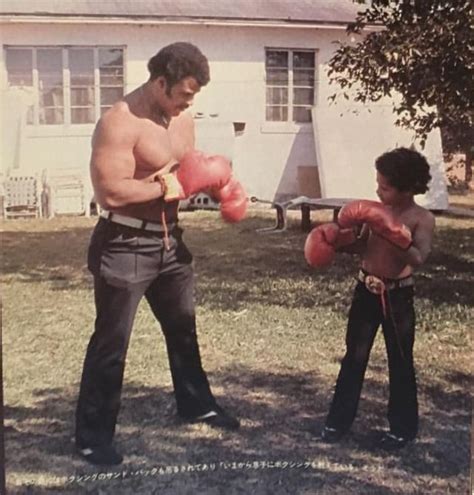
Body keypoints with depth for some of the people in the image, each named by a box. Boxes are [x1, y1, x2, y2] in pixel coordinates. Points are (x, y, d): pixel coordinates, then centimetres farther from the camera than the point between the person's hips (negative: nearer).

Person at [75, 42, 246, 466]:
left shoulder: (182, 118, 6)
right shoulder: (119, 122, -21)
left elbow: (191, 166, 19)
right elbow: (111, 192, -29)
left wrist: (218, 181, -2)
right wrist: (169, 185, -23)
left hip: (169, 240, 9)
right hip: (124, 244, -8)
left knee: (183, 326, 22)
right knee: (112, 340, -1)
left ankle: (196, 403, 42)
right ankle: (93, 434, 13)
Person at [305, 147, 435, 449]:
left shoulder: (422, 219, -12)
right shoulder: (377, 211, 2)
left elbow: (418, 260, -27)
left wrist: (396, 235, -40)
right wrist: (335, 240, -4)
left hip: (398, 296, -4)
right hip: (366, 290, 5)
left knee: (400, 361, 8)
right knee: (354, 357, 10)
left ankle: (403, 426, 23)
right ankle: (339, 420, 20)